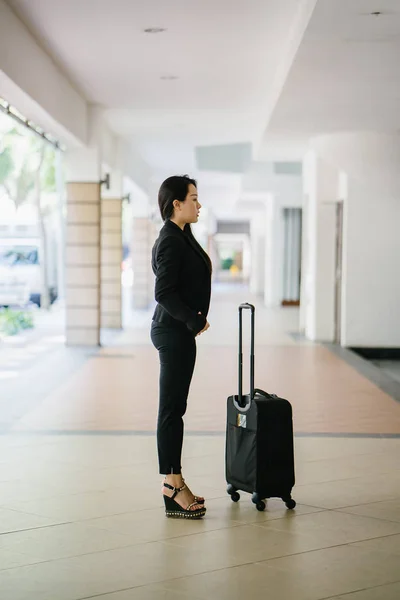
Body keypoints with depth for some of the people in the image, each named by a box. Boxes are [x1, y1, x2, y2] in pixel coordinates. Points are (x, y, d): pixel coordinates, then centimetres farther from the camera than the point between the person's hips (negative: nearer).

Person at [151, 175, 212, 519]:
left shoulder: (180, 236, 14)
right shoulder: (171, 241, -16)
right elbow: (164, 293, -21)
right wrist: (195, 320, -16)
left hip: (179, 331, 10)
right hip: (174, 332, -10)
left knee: (175, 408, 12)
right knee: (172, 409, -6)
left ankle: (174, 482, 18)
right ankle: (173, 487, -2)